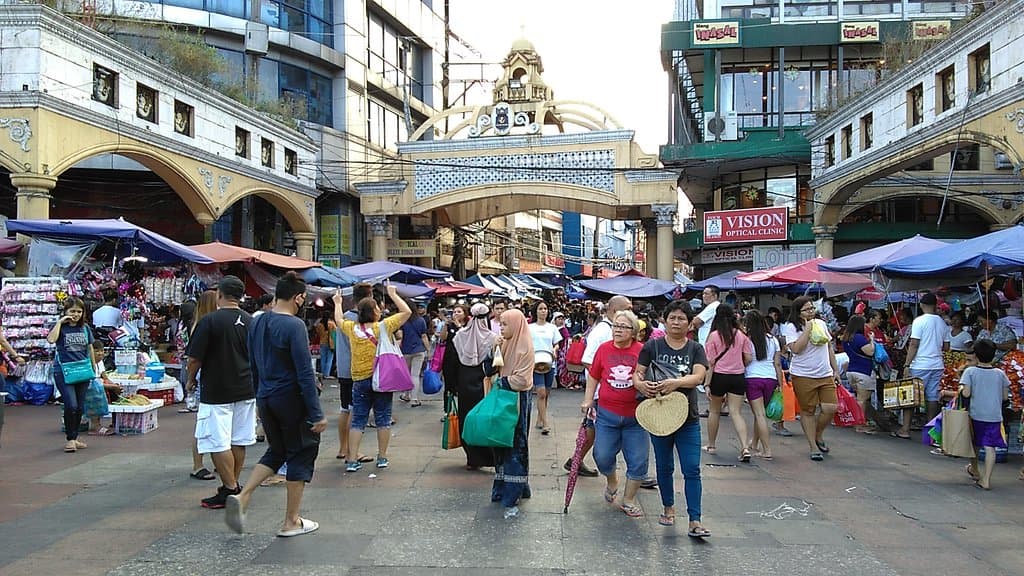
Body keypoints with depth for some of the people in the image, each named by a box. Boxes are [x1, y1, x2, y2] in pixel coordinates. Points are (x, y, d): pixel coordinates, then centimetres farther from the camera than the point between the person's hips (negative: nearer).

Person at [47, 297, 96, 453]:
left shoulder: (85, 328, 9)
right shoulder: (60, 327, -2)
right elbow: (51, 339, -24)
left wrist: (93, 368, 20)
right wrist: (60, 322, -16)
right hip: (63, 372, -5)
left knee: (79, 407, 9)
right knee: (71, 405, -15)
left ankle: (74, 438, 21)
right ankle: (70, 439, -1)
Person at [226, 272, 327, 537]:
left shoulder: (257, 323, 6)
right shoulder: (294, 326, -18)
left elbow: (254, 366, 14)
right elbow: (305, 373, -20)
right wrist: (317, 413, -17)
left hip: (266, 398, 7)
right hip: (292, 399, -7)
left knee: (276, 451, 22)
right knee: (301, 454, 7)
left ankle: (242, 497, 4)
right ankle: (291, 522, 14)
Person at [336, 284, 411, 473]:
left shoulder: (352, 328, -1)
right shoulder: (384, 327, -9)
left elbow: (338, 320, 21)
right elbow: (406, 312, -1)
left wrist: (337, 303, 37)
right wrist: (393, 294, 8)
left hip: (360, 380, 2)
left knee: (358, 421, 6)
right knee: (383, 419, 9)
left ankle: (352, 460, 3)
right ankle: (382, 457, 15)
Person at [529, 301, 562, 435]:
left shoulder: (552, 327, 11)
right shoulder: (530, 327, 4)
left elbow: (557, 344, 14)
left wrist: (555, 349, -7)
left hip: (549, 363, 3)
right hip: (535, 363, -3)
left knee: (545, 394, 8)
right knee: (541, 393, -12)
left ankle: (539, 419, 23)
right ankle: (545, 423, -10)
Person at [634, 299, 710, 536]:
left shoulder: (696, 349, 2)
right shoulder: (653, 346, 1)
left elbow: (699, 376, -13)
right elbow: (637, 373, -3)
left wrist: (676, 382, -31)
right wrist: (640, 383, -26)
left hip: (688, 418, 0)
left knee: (692, 469, -5)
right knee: (664, 467, 16)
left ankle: (695, 521, -3)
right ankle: (668, 508, 35)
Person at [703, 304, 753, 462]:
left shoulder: (714, 336, -9)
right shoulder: (741, 335, -1)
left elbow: (711, 362, -9)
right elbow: (749, 358, 0)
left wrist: (707, 384, -7)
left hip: (719, 376, -2)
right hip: (738, 377, 2)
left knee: (714, 411, 16)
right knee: (736, 413, 0)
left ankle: (711, 445, 27)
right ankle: (745, 447, -15)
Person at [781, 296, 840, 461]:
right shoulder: (791, 327, -7)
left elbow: (829, 348, 19)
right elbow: (796, 349, -21)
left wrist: (835, 370, 16)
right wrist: (808, 328, -17)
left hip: (826, 375, 5)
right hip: (803, 376, -5)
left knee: (831, 408, -4)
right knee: (808, 411, 2)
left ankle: (818, 435, 23)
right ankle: (814, 447, 13)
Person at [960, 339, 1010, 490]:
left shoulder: (970, 372, -7)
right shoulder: (1000, 374, 1)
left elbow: (966, 393, -15)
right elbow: (1005, 396, 5)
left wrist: (961, 389, 5)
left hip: (976, 414, 0)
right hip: (995, 416, 1)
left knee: (974, 443, 20)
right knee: (990, 447, -2)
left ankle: (974, 470, 39)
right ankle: (986, 480, -8)